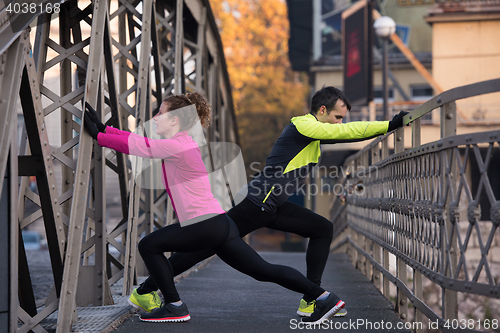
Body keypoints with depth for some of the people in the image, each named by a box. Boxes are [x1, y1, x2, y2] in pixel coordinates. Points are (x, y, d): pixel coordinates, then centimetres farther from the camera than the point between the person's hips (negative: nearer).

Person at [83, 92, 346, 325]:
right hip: (218, 224, 10)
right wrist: (103, 129, 16)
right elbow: (136, 141, 20)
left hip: (206, 225, -10)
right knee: (263, 271, 9)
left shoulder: (177, 146, -10)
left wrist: (98, 136, -2)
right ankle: (324, 297, 8)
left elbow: (136, 146, -11)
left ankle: (174, 307, 6)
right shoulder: (177, 145, 18)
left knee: (148, 246, 1)